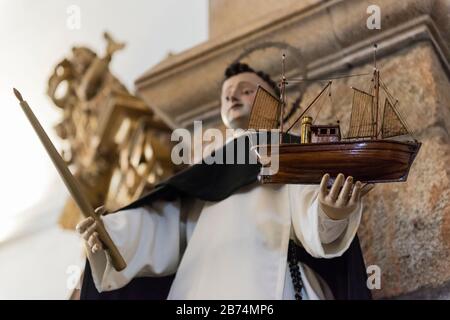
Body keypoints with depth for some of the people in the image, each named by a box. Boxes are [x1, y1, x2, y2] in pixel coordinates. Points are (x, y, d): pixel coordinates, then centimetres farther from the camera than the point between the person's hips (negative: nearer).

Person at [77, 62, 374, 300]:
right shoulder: (207, 175, 29)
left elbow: (308, 203, -4)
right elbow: (168, 223, 14)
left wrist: (328, 215, -29)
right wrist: (111, 232, -6)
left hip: (265, 288, -4)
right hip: (200, 288, 4)